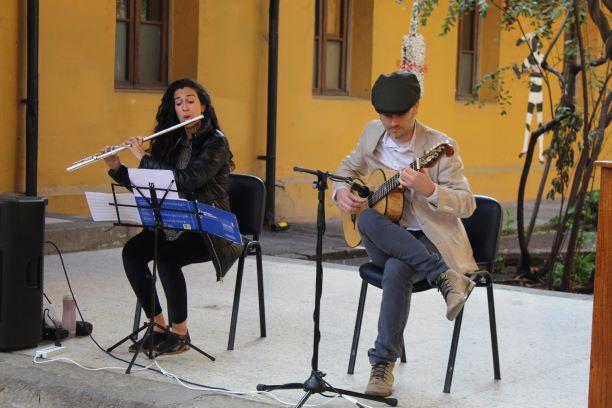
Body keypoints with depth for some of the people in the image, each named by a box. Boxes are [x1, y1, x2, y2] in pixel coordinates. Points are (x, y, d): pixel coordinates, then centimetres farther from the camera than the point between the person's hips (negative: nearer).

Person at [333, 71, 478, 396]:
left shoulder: (440, 146, -11)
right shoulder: (373, 133, 4)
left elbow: (467, 205, -13)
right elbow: (349, 167, 23)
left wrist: (430, 190, -32)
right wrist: (341, 192, -1)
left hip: (428, 240, -5)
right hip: (385, 241, 5)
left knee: (396, 270, -37)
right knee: (367, 217, -31)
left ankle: (383, 364, -25)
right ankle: (443, 276, -30)